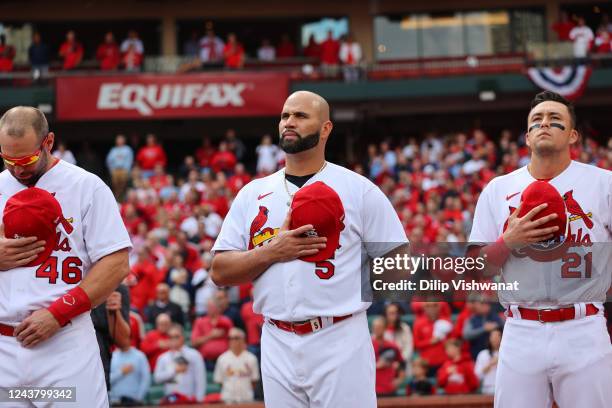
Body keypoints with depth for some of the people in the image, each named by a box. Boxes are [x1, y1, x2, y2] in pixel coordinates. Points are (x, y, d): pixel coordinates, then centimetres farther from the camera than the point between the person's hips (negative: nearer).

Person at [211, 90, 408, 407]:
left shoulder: (359, 189, 1)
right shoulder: (252, 194, 11)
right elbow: (219, 271, 6)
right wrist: (273, 251, -9)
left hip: (341, 344, -4)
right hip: (277, 346, 4)